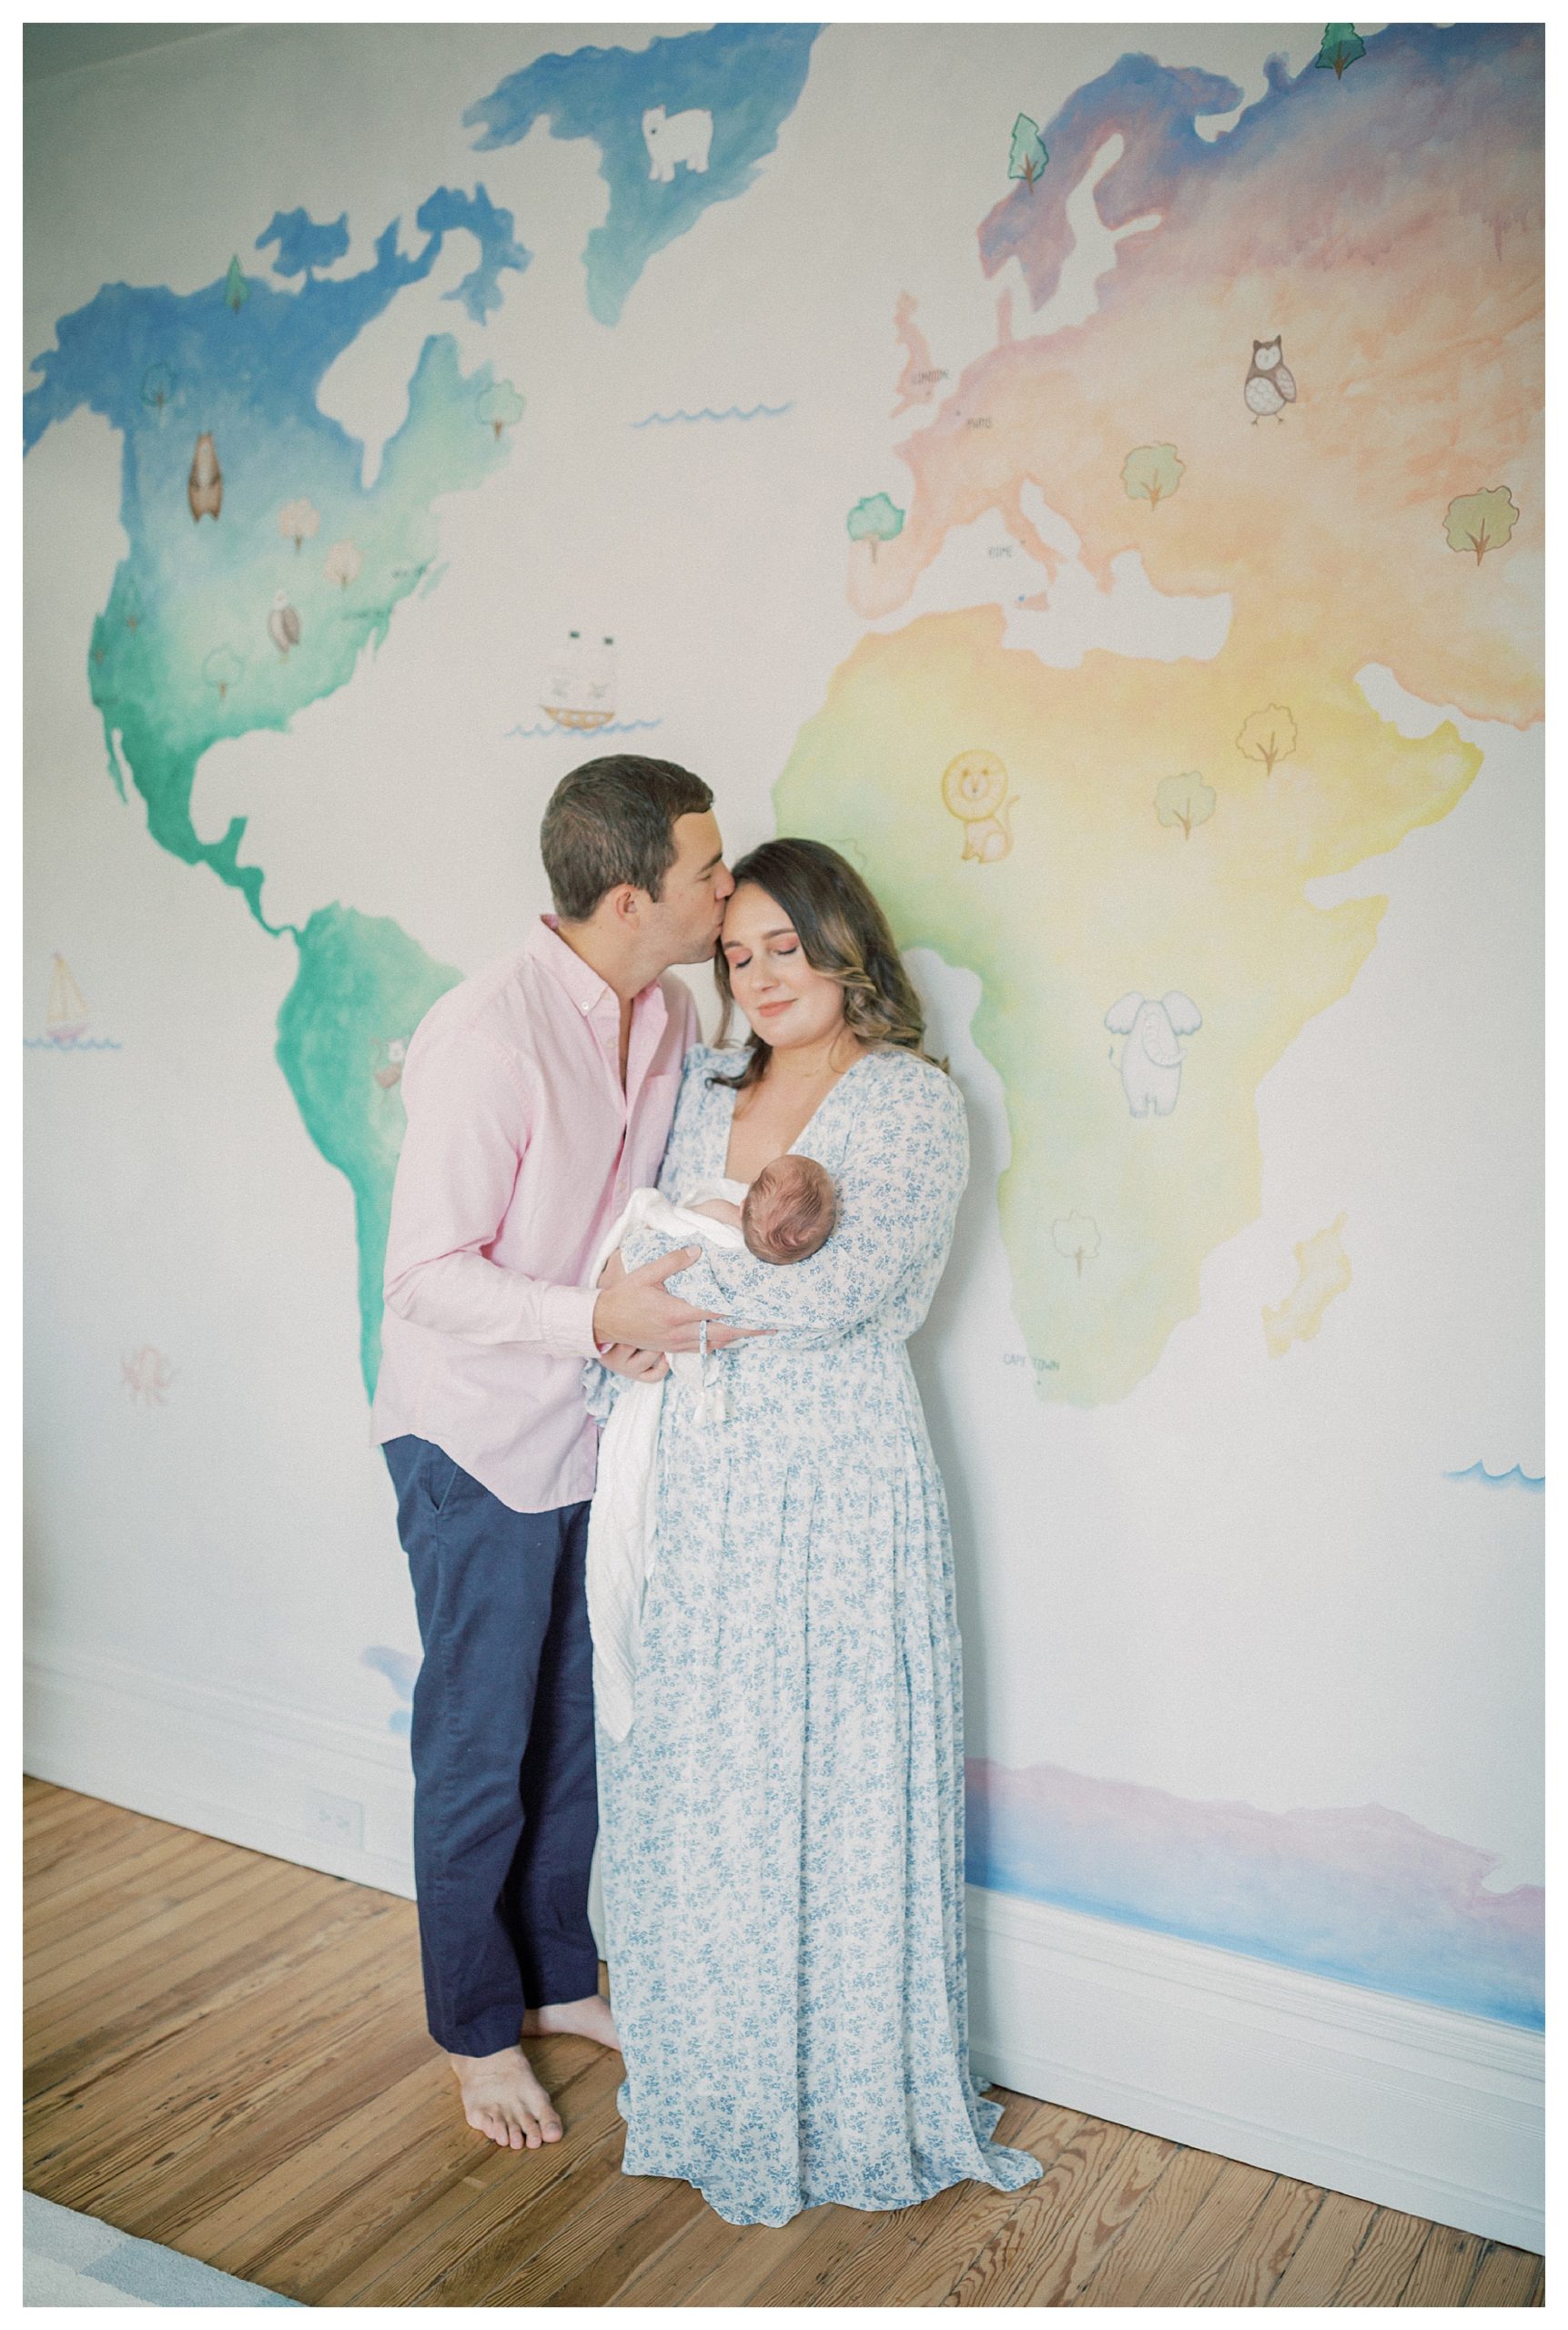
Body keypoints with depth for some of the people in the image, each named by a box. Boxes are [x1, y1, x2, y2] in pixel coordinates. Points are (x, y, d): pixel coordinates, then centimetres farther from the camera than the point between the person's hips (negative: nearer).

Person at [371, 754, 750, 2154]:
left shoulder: (669, 1013, -1)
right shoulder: (487, 1040, -25)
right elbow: (428, 1276, -22)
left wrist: (669, 1309, -9)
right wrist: (597, 1320, -34)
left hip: (599, 1428, 7)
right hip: (481, 1438, -7)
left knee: (580, 1726, 19)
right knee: (480, 1747, 9)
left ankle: (560, 1977, 40)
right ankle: (478, 2030, 30)